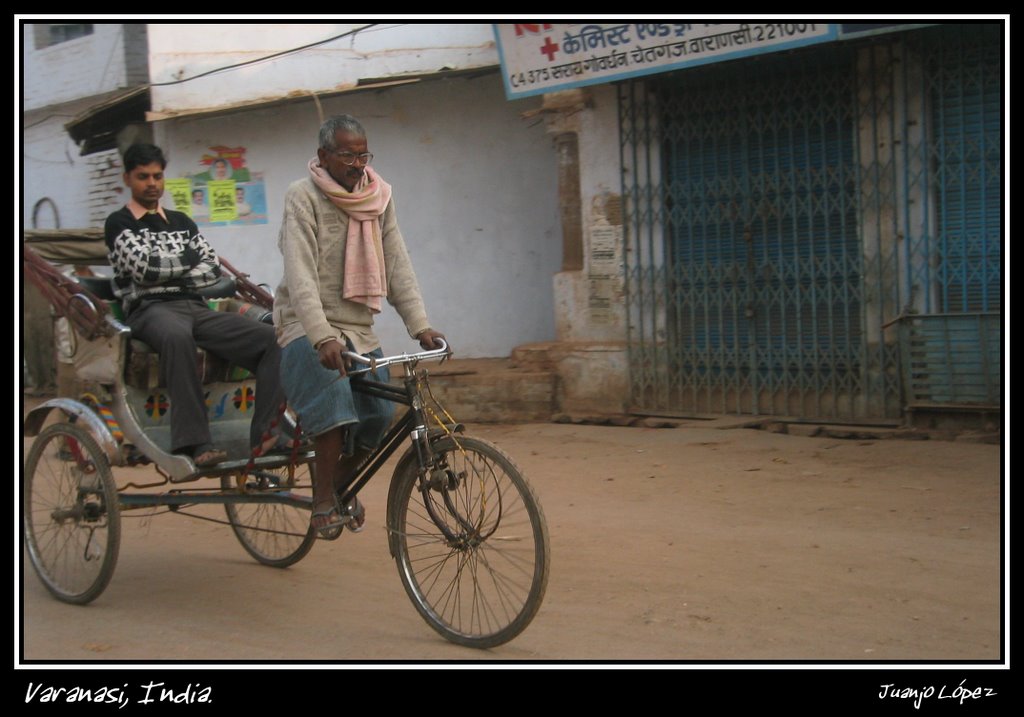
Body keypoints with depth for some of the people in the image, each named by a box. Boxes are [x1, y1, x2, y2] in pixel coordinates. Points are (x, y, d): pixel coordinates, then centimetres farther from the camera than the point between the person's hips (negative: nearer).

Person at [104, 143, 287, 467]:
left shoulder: (181, 221, 26)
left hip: (196, 307, 6)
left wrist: (166, 273, -2)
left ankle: (264, 435, -27)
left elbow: (213, 268, 13)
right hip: (151, 309, -5)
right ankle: (194, 442, -45)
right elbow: (143, 267, -7)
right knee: (176, 336, -44)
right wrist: (190, 258, 7)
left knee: (273, 338, -19)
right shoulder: (119, 224, 10)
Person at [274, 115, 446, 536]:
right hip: (308, 327, -5)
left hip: (359, 328, 6)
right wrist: (323, 337, -34)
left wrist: (419, 325, -9)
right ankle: (323, 500, -15)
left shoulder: (378, 197, 7)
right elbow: (300, 275, -21)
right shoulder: (303, 197, -10)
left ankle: (341, 486, 21)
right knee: (334, 398, -29)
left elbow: (397, 265, 4)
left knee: (379, 413, -6)